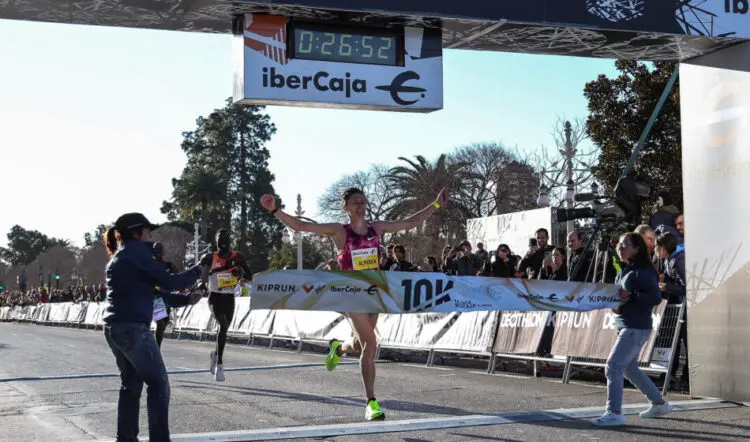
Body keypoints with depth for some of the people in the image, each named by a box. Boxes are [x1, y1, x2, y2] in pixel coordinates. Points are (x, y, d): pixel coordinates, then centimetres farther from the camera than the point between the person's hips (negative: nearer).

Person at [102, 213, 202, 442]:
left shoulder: (118, 258, 22)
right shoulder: (136, 250, -6)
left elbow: (152, 292, 22)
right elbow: (167, 282, -10)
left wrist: (186, 300, 17)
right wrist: (198, 271, 4)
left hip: (115, 328, 9)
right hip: (133, 328, -9)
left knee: (131, 385, 15)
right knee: (158, 385, -4)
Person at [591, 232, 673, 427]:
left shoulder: (643, 272, -13)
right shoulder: (623, 271, 14)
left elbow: (656, 298, -20)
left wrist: (630, 297, -27)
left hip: (637, 328, -10)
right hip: (624, 325, 10)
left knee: (613, 365, -14)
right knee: (629, 368, 18)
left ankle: (614, 413, -12)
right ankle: (660, 403, 30)